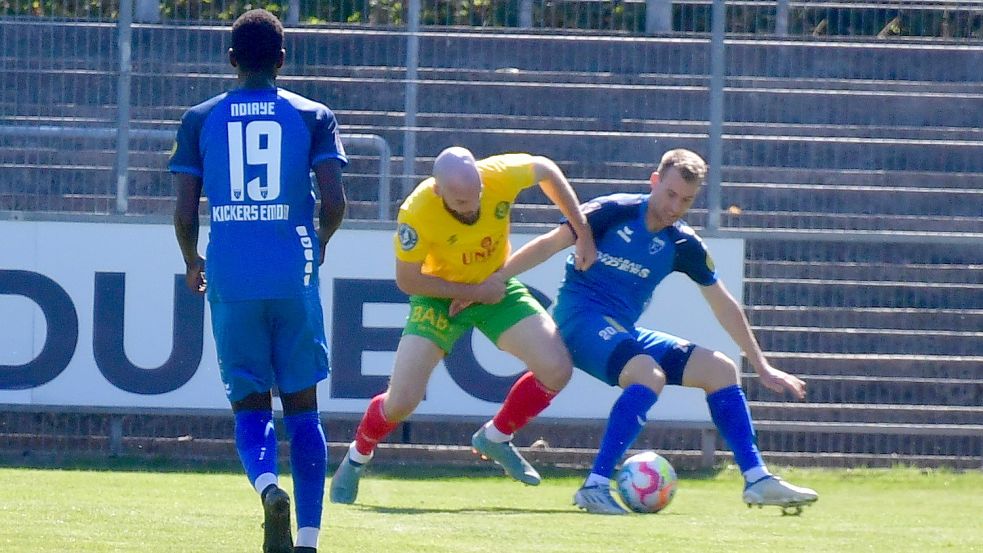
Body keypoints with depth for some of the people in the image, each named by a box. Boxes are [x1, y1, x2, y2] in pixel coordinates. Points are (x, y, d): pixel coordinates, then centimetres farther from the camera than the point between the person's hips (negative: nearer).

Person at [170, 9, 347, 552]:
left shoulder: (200, 120, 6)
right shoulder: (313, 116, 4)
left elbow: (184, 212, 2)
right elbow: (334, 201, -5)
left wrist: (193, 262, 22)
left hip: (231, 282, 0)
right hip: (293, 278, 0)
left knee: (250, 406, 7)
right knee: (301, 407, 10)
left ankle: (267, 484, -25)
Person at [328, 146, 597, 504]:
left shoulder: (502, 176, -28)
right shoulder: (417, 213, -34)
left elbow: (546, 170, -4)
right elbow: (407, 280, -20)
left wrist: (583, 233, -3)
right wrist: (474, 292, -22)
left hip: (497, 285, 3)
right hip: (441, 294, -3)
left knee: (556, 370, -14)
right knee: (401, 400, -12)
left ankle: (496, 438, 12)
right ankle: (357, 458, 21)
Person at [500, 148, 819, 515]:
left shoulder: (684, 245, 8)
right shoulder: (615, 212, -9)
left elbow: (724, 306, 17)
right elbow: (549, 244, -8)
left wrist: (762, 367, 19)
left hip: (624, 332, 7)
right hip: (580, 316, -7)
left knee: (720, 369, 1)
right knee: (650, 374, -34)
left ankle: (757, 481, 5)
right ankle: (595, 487, -36)